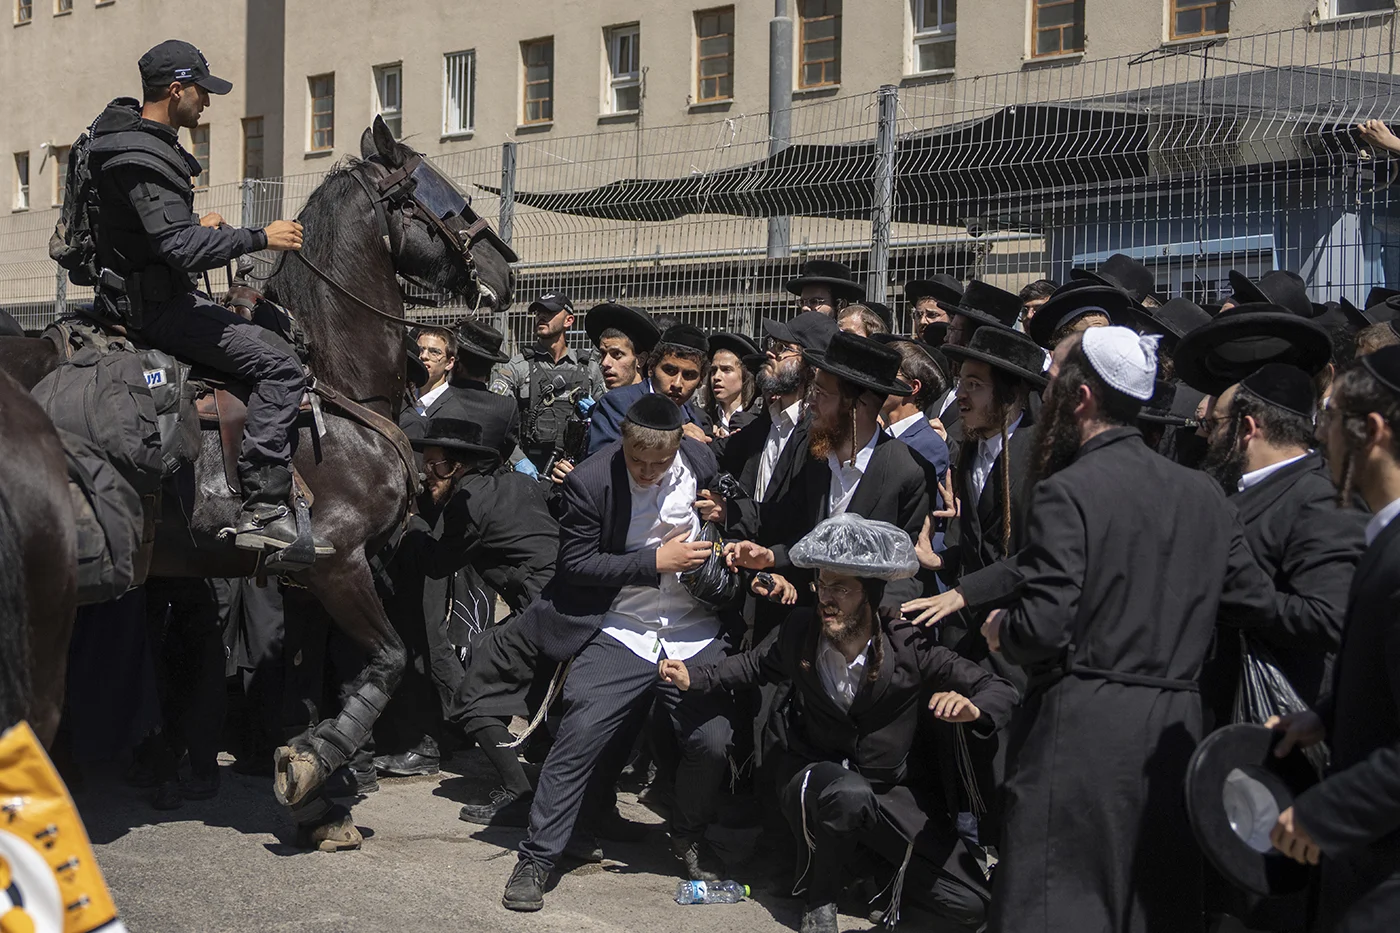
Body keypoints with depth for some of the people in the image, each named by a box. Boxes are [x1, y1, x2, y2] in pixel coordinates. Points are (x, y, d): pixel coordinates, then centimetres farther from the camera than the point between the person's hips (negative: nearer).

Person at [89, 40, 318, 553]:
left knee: (272, 331, 23)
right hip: (156, 304, -12)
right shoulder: (142, 159, -22)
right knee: (281, 366, -19)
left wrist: (195, 225, 25)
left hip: (149, 293, 12)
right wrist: (260, 237, -21)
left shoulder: (135, 139, 12)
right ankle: (264, 510, -20)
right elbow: (183, 249, -30)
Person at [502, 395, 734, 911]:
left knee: (715, 741, -8)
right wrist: (656, 562, -17)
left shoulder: (701, 461, -1)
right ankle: (536, 858, 3)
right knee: (578, 738, -12)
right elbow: (577, 564, -12)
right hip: (620, 633, -3)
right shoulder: (590, 481, -13)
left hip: (694, 635, 3)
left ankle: (688, 836, 22)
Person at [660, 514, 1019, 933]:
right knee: (849, 794, -40)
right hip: (814, 777, -1)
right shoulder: (800, 631, -8)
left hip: (892, 790, 1)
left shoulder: (911, 651, -15)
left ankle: (874, 859, 16)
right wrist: (695, 677, 2)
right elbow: (756, 664, 15)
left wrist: (972, 708, -34)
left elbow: (999, 689, -12)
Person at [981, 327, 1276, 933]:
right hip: (1176, 729, 6)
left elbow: (1042, 627, -18)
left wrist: (998, 631, 2)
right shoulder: (1204, 494, 7)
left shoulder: (1068, 491, -12)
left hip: (1081, 729, -6)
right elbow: (1257, 604, 10)